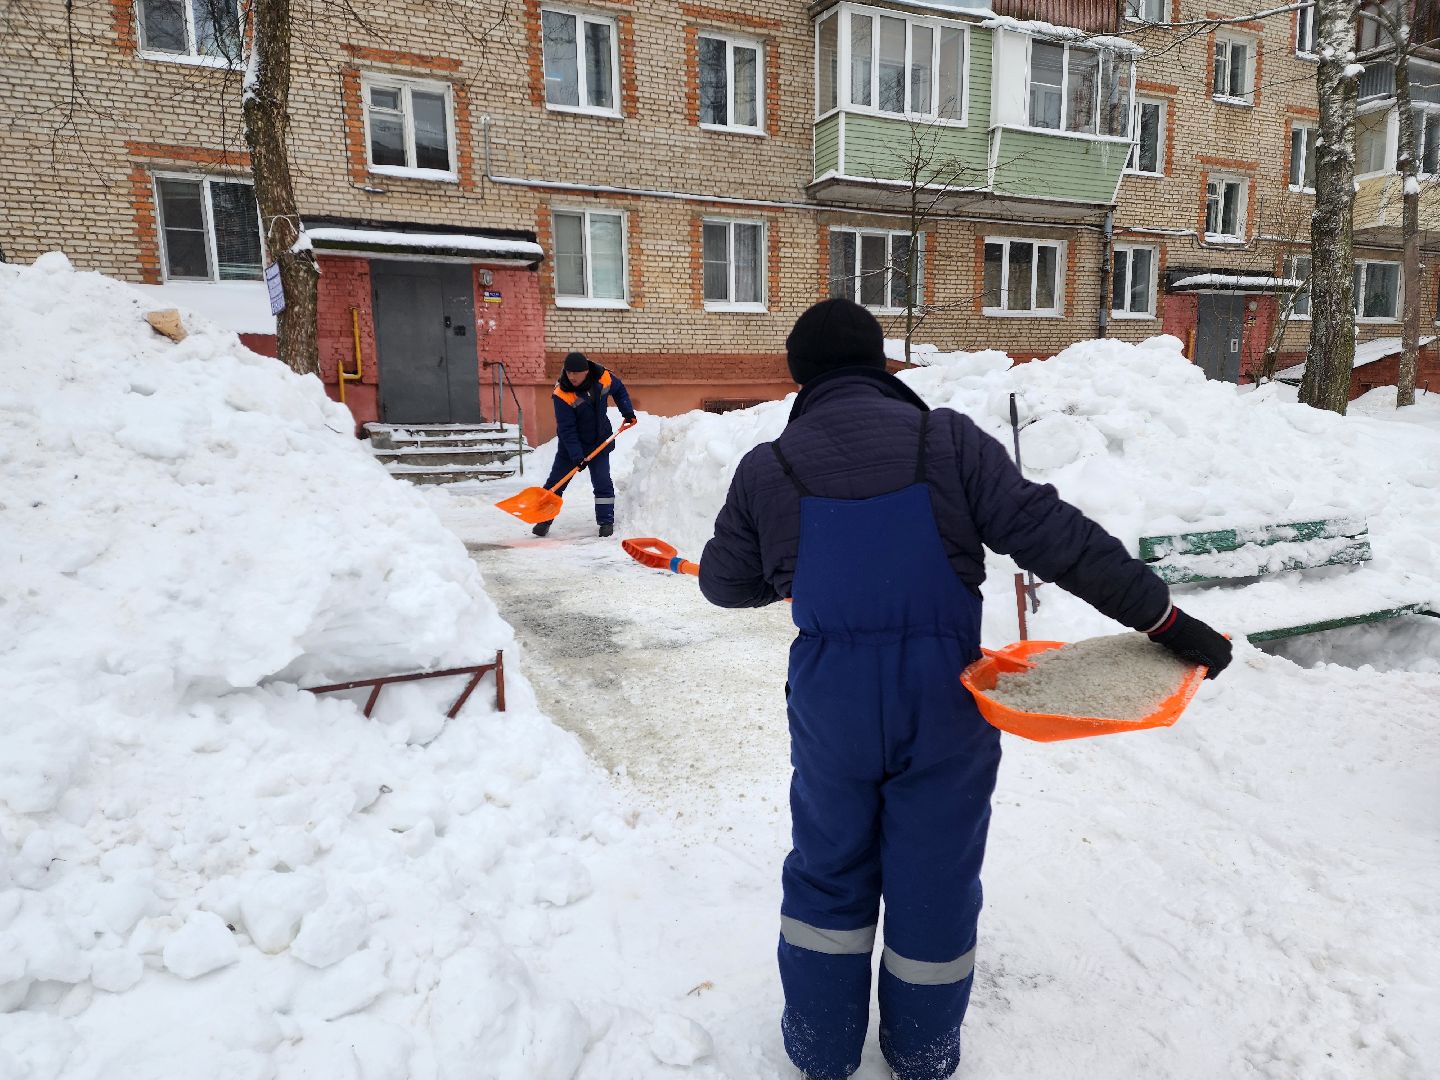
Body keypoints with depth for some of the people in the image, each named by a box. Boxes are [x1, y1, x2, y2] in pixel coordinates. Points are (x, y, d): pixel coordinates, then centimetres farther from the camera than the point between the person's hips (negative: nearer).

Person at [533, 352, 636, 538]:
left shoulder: (604, 378, -15)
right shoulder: (562, 394, -25)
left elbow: (619, 390, 9)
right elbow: (566, 429, -23)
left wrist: (628, 411, -1)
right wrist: (576, 455, -27)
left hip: (599, 442, 2)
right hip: (571, 444, -2)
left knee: (603, 482, -2)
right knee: (556, 481, 1)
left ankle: (606, 521, 9)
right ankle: (544, 520, 14)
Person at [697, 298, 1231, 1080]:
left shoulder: (767, 468, -5)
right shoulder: (948, 441, -9)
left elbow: (725, 583, 7)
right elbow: (1055, 537, -13)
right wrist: (1163, 617, -5)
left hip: (831, 705, 1)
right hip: (943, 704, 0)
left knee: (828, 871, 21)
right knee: (934, 877, 18)